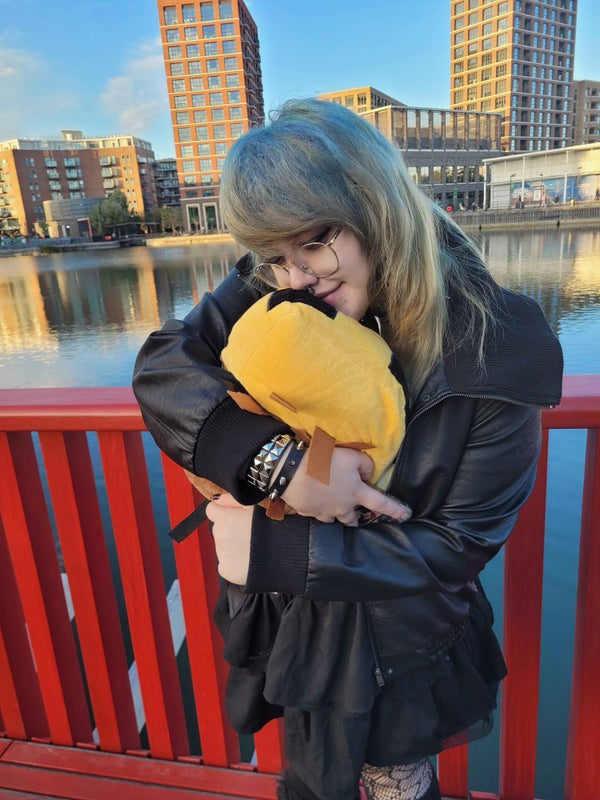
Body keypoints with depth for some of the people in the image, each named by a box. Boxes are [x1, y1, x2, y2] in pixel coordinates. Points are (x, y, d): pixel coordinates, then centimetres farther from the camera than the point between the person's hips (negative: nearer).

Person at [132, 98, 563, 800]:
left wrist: (277, 550, -27)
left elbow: (461, 543, -21)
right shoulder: (265, 295, -16)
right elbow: (161, 365, -22)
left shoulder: (490, 354, -24)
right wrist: (277, 458, -38)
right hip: (289, 627, 3)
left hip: (401, 649, -2)